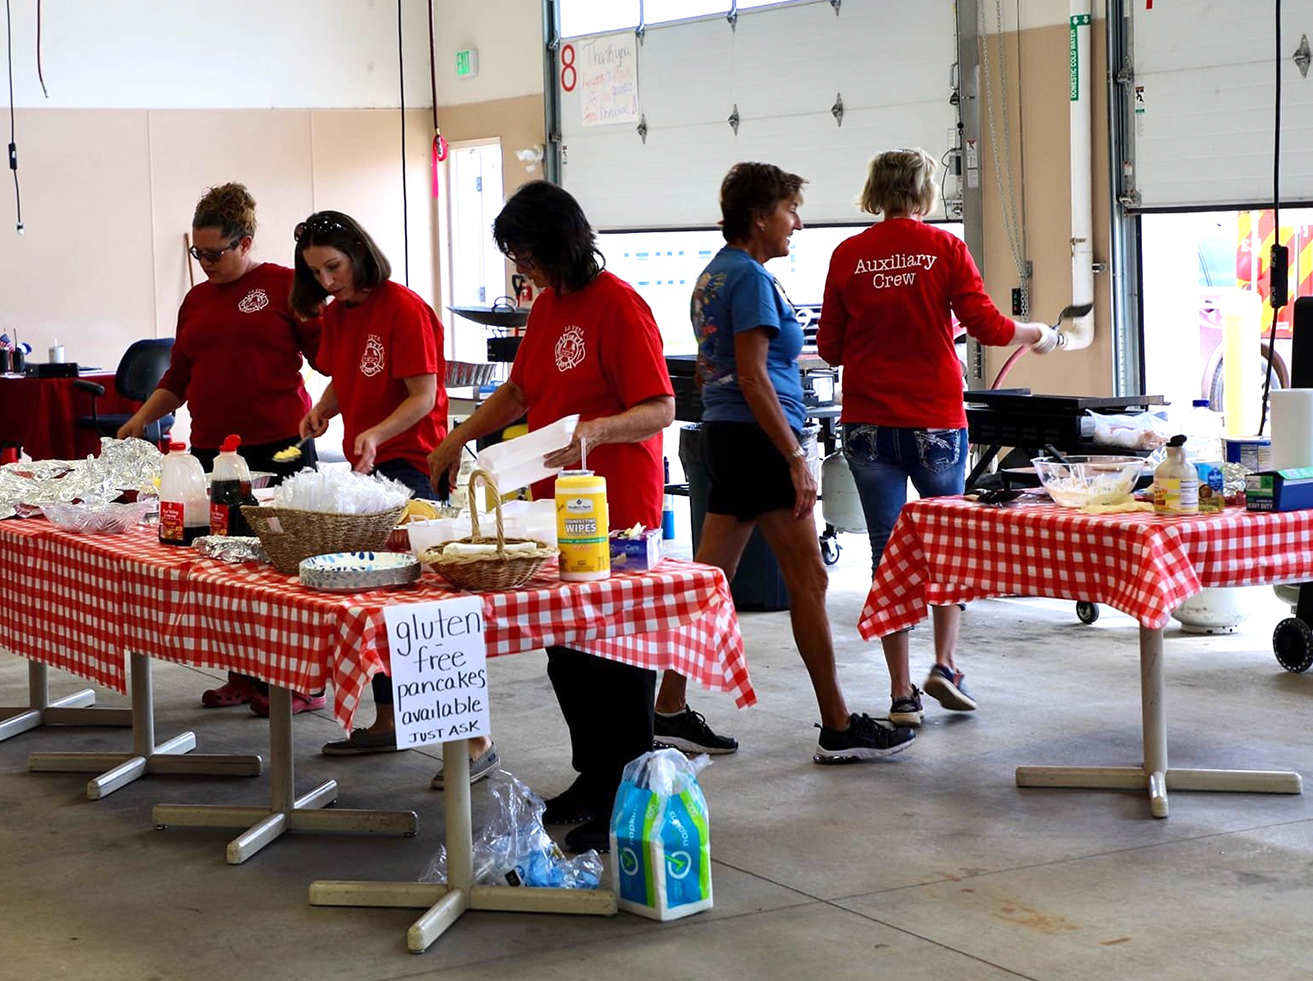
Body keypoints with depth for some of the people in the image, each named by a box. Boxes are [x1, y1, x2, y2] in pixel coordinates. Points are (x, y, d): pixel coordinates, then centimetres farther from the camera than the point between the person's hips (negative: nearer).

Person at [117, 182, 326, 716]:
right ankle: (245, 675, 15)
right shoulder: (196, 300, 18)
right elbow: (179, 378, 25)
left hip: (279, 446, -6)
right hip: (211, 448, 6)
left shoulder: (284, 286, 1)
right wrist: (142, 417, 15)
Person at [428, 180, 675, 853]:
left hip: (615, 513, -8)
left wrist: (593, 431, -32)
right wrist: (459, 438, 21)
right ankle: (592, 778, 25)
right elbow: (520, 392, 27)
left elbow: (660, 408, -18)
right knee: (566, 653, 12)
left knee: (614, 657, -3)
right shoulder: (547, 308, 14)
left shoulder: (617, 305, -13)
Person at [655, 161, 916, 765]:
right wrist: (796, 458, -21)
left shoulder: (713, 274, 16)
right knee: (808, 578, -4)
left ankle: (670, 710, 12)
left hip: (723, 436, 10)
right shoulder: (751, 278, -14)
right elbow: (752, 376, -20)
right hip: (760, 437, -10)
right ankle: (839, 728, 2)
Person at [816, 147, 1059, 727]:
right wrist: (1037, 335, 12)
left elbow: (830, 347, 4)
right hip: (935, 418, -1)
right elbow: (986, 325, -6)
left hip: (868, 420, 1)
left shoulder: (848, 256, 1)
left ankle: (902, 693, 7)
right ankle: (944, 664, 7)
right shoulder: (944, 248, -4)